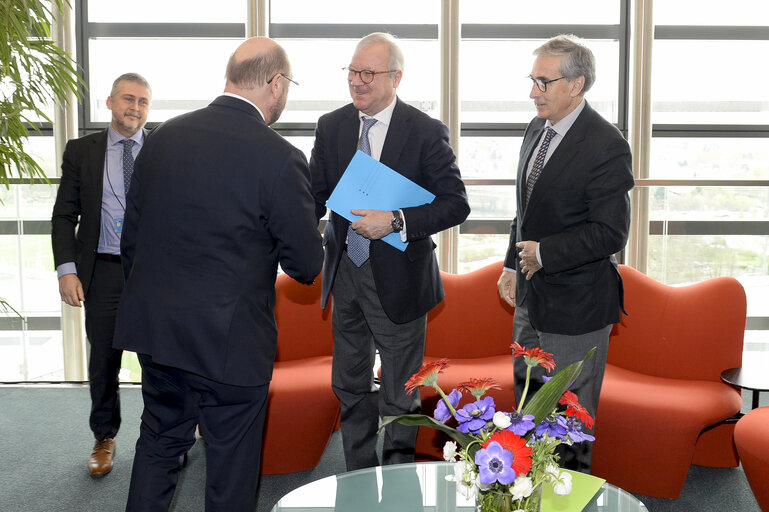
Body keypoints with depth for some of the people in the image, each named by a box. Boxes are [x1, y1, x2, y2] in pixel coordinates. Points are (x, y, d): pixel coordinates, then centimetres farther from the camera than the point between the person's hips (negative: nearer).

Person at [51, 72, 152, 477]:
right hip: (103, 272, 1)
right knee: (103, 363, 10)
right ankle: (104, 439, 29)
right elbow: (64, 215, 4)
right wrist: (66, 269, -7)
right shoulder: (81, 151, 6)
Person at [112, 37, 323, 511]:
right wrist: (315, 237, 11)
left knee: (160, 441, 23)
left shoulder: (164, 135, 1)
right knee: (232, 460, 13)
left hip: (154, 325, 6)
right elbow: (306, 266, -11)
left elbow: (131, 234, 8)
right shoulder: (280, 158, -17)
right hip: (229, 338, -5)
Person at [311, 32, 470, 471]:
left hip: (398, 278, -5)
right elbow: (316, 196, 2)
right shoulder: (331, 127, 2)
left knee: (399, 394, 10)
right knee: (350, 386, 18)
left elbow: (456, 203, -14)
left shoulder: (427, 132, -11)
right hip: (345, 272, 5)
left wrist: (396, 222, -26)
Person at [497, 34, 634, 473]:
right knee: (527, 397, 22)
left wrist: (545, 253, -19)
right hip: (531, 294, 9)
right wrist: (513, 264, 13)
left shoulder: (605, 145, -20)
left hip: (576, 304, -9)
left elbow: (611, 233, -22)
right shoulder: (536, 130, 7)